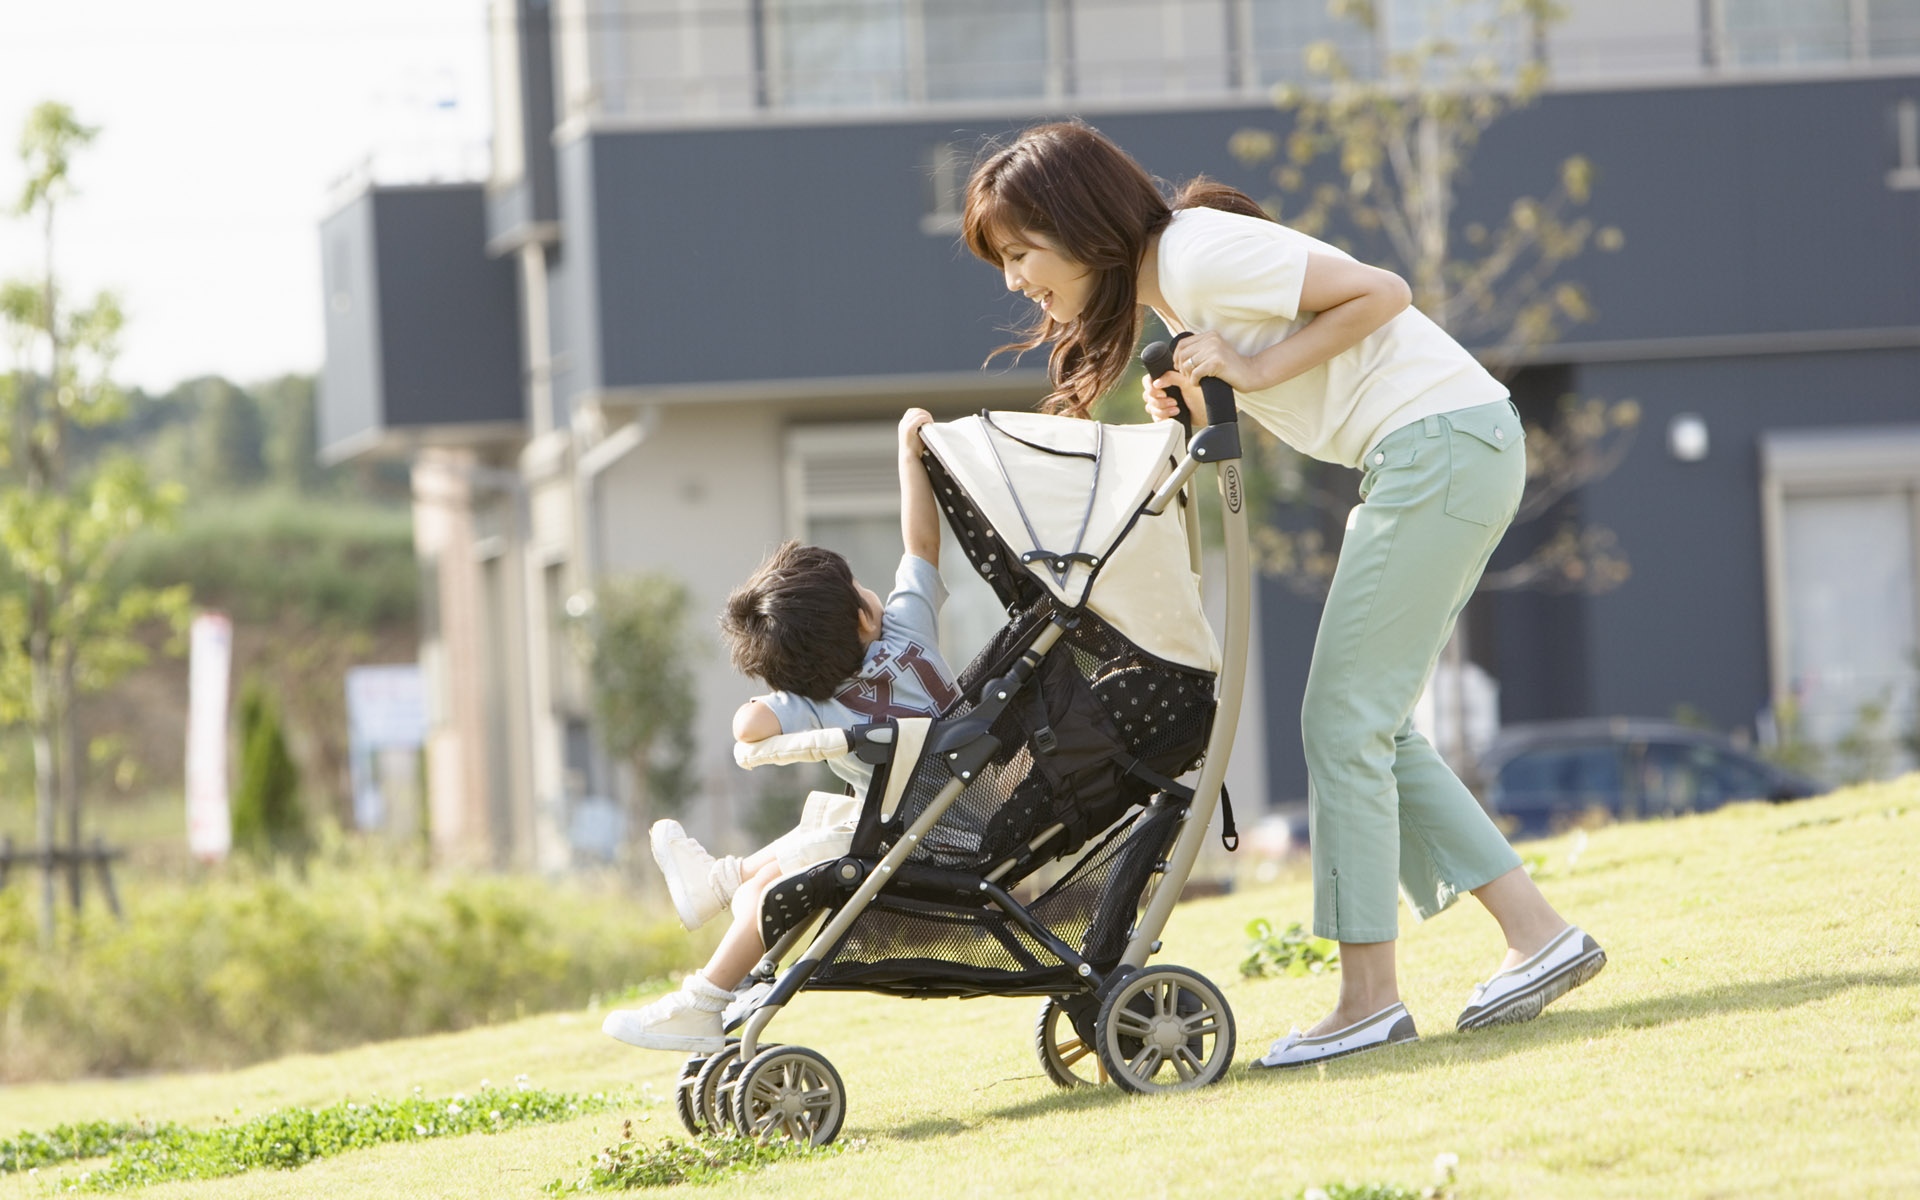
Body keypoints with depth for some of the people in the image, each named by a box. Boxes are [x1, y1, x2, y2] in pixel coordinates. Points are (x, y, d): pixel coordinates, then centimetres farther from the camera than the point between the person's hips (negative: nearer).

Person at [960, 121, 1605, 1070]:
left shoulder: (1199, 256, -15)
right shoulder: (1166, 283, 14)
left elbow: (1381, 293, -17)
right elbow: (1250, 417, 17)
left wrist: (1255, 370, -16)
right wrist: (1195, 412, -2)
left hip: (1444, 447, -10)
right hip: (1430, 458, 10)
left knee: (1344, 722, -7)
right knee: (1373, 728, 11)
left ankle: (1368, 999, -4)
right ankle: (1538, 934, 11)